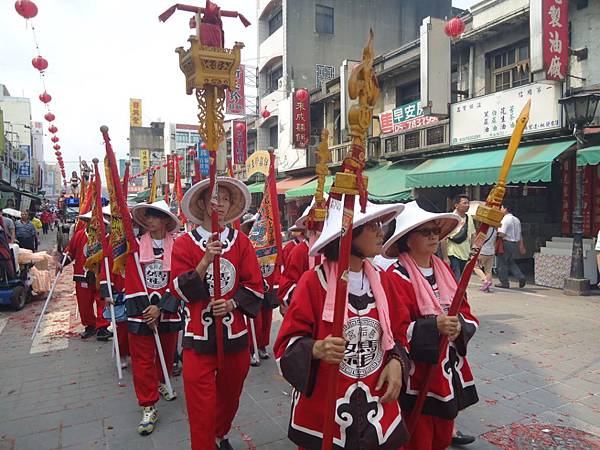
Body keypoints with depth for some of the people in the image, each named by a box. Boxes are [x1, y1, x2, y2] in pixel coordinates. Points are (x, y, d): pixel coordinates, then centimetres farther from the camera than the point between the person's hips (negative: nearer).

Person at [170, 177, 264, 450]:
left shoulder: (241, 241, 2)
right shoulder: (184, 243, -3)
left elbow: (255, 287, 0)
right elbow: (180, 290, -10)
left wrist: (231, 304, -15)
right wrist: (205, 260, -22)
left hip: (235, 333, 3)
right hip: (199, 335, -2)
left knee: (230, 395, 21)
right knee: (201, 404, 1)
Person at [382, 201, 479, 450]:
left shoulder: (443, 268, 6)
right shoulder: (397, 276, -17)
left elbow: (465, 311, 7)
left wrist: (459, 325, -13)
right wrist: (434, 326, -29)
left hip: (449, 367, 7)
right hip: (416, 374, -6)